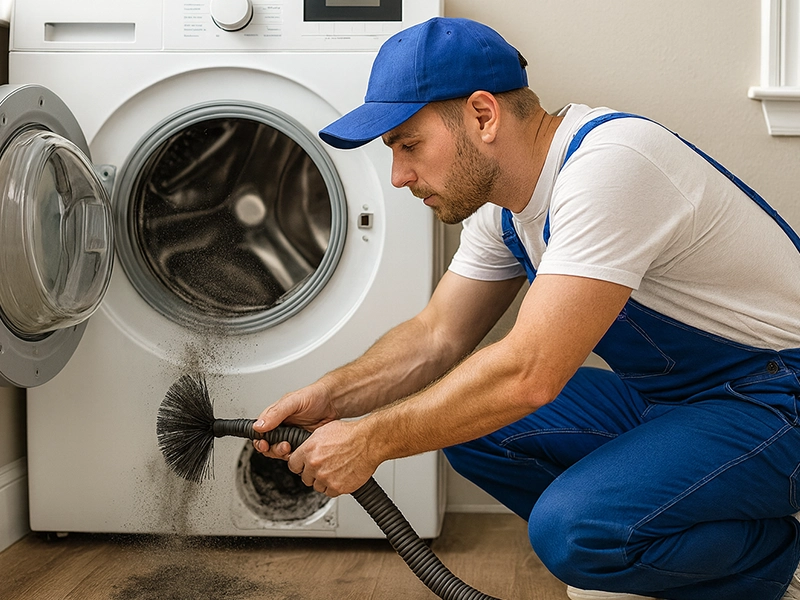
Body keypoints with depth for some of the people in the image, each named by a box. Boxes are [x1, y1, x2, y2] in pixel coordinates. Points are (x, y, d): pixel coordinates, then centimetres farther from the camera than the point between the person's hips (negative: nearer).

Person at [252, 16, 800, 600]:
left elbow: (528, 373, -32)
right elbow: (438, 337, 8)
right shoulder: (502, 199, 3)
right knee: (463, 412, -3)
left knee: (575, 525, -30)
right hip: (663, 395, 9)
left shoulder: (610, 165, -28)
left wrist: (370, 441, -23)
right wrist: (331, 398, -8)